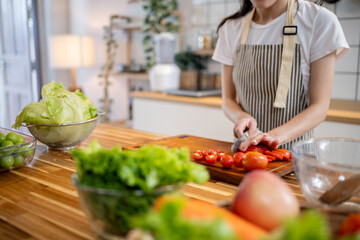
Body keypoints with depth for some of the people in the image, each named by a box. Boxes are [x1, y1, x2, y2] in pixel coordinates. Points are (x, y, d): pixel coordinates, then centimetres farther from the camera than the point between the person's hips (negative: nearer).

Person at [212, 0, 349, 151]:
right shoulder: (231, 27, 4)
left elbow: (320, 106, -9)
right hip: (245, 147, 1)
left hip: (294, 149, -1)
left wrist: (277, 135, -25)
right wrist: (241, 116, -15)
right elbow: (228, 99, 7)